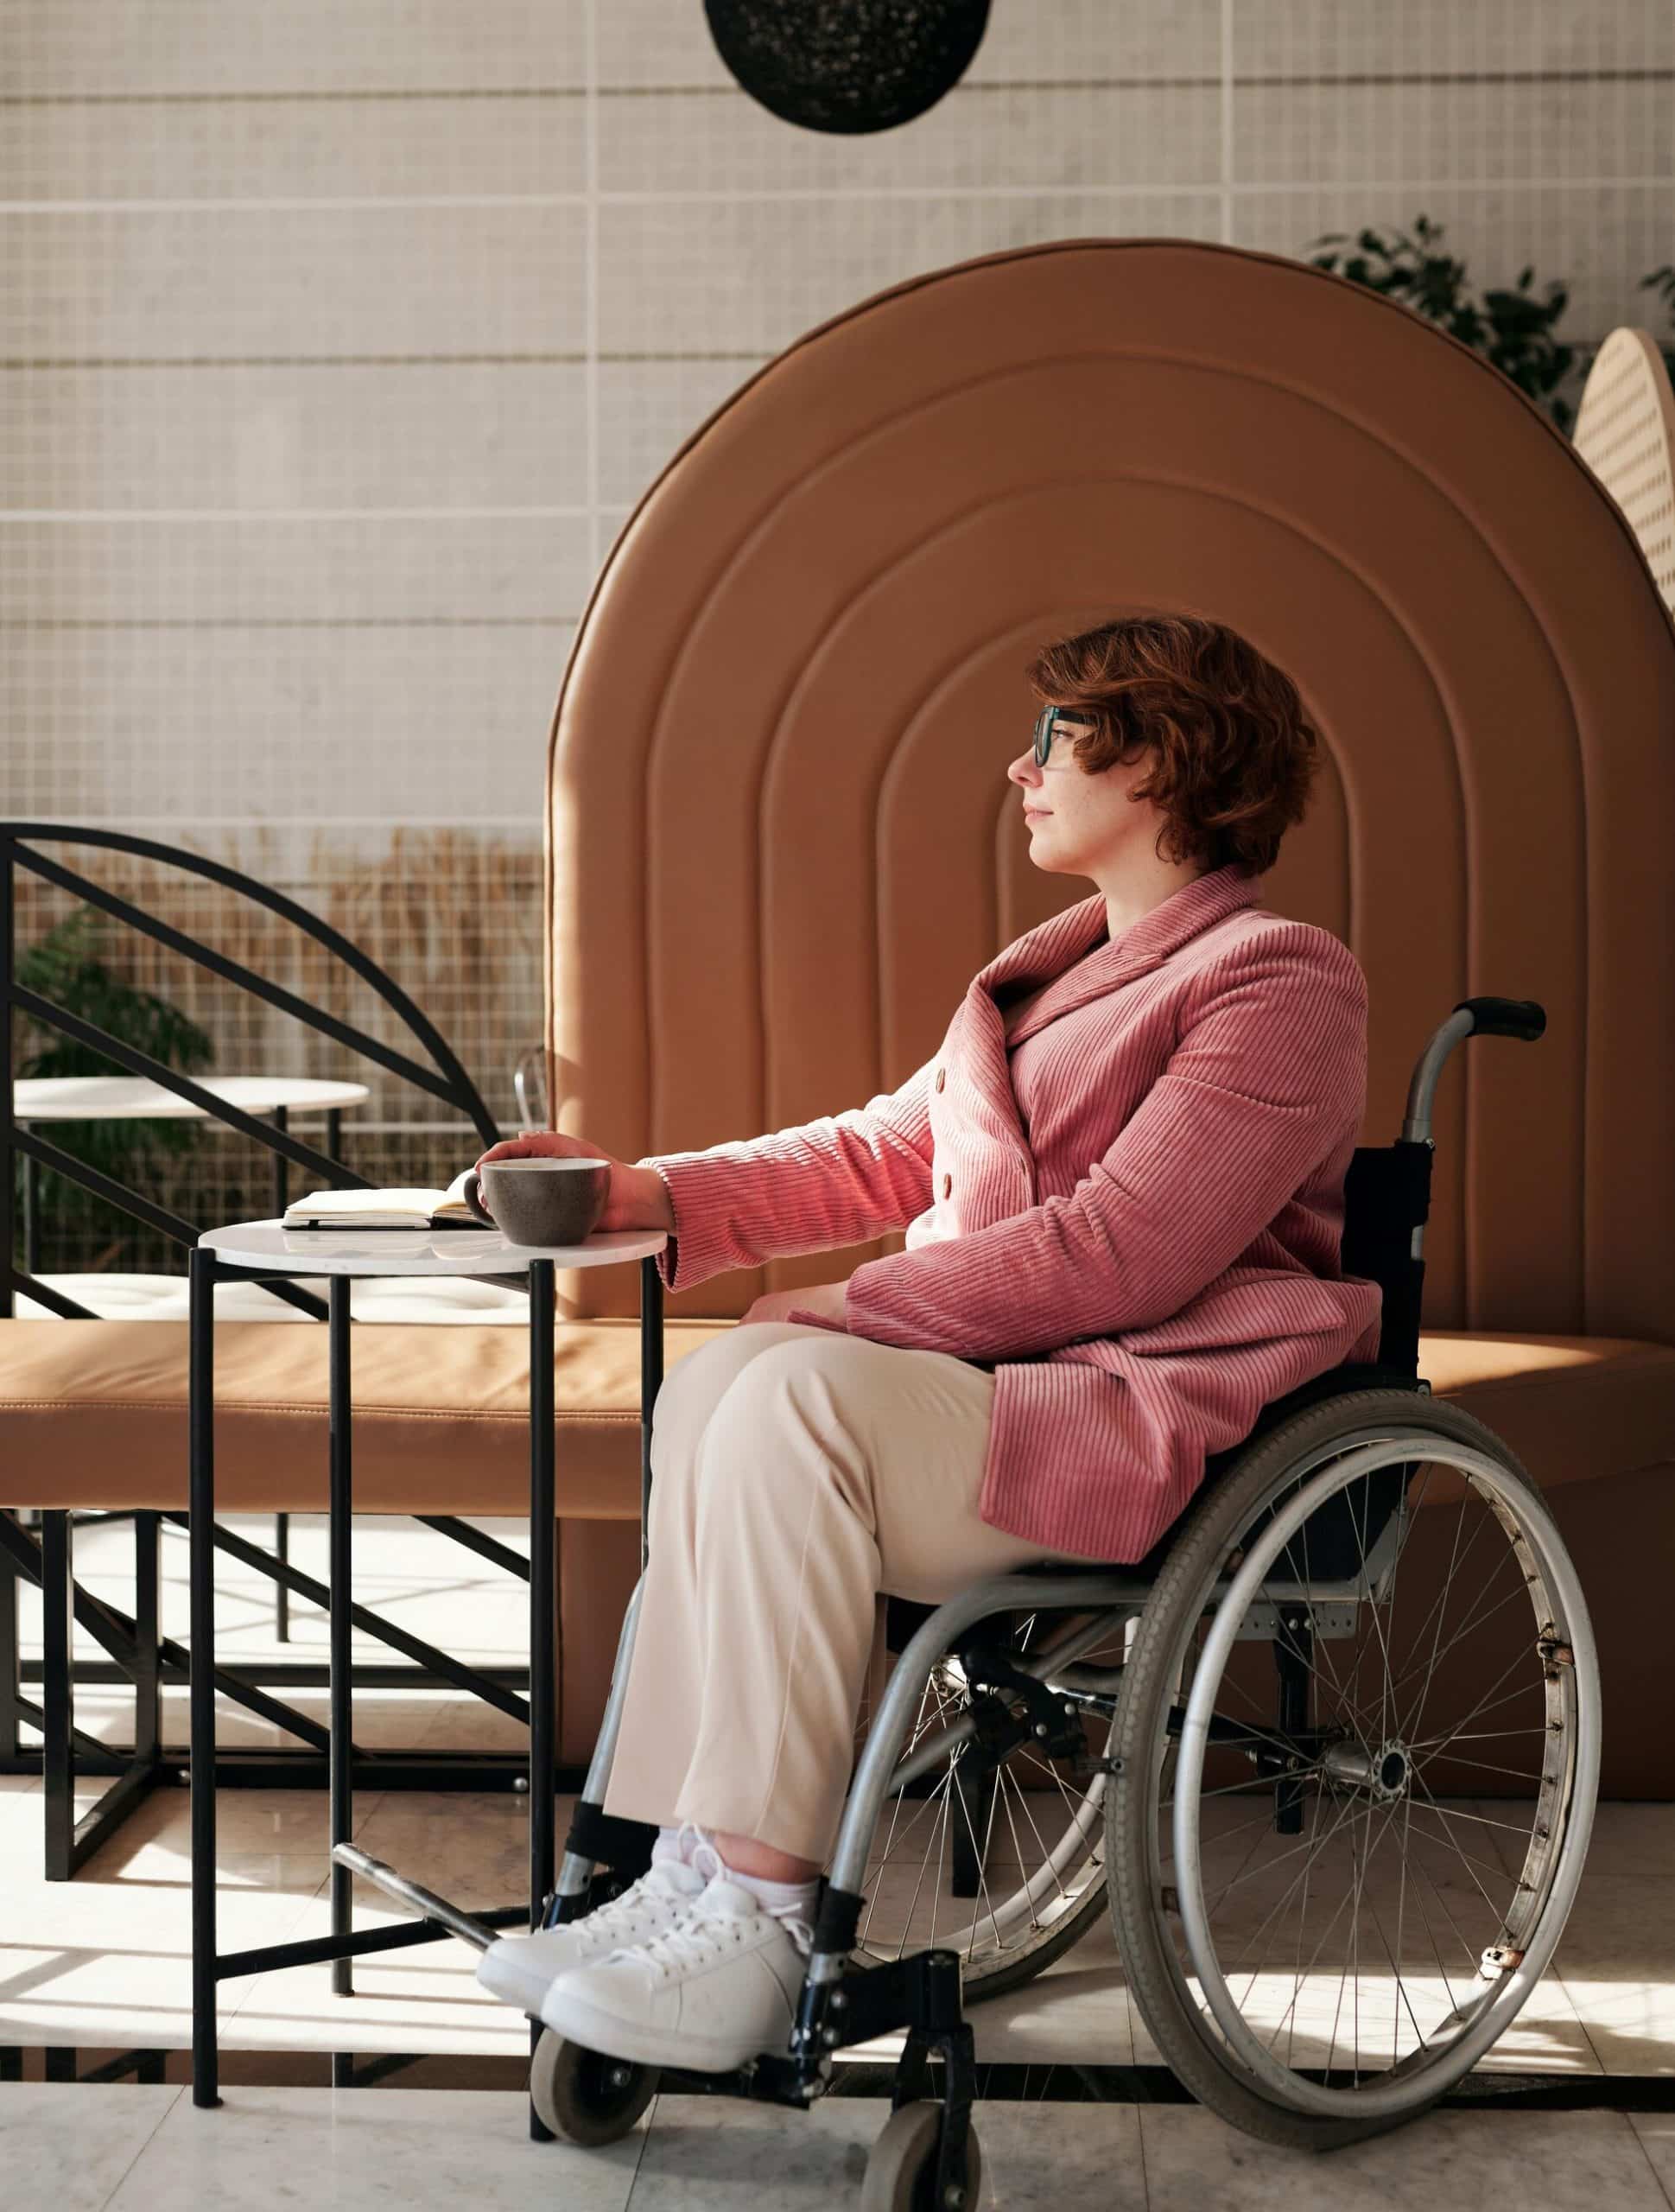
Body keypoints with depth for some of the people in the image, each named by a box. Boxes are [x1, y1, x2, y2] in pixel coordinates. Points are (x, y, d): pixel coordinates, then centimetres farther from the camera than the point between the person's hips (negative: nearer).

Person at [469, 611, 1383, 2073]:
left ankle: (759, 1925, -25)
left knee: (795, 1395, -29)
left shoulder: (1282, 980, -8)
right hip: (1004, 1382, 9)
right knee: (714, 1388, -17)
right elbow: (890, 1150, 23)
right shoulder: (1059, 967, 24)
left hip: (1164, 1422, -8)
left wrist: (848, 1309, -18)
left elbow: (1119, 1251, -18)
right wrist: (657, 1195, 12)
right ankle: (697, 1872, -21)